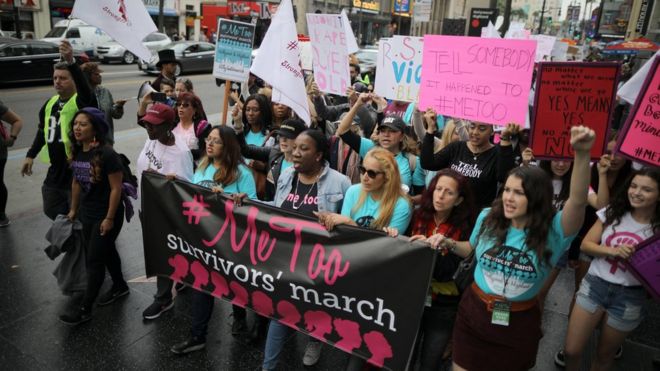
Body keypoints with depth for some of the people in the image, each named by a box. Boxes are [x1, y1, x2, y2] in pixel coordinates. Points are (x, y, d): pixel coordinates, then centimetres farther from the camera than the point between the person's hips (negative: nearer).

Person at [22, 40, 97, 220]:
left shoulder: (81, 101, -14)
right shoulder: (50, 103, 8)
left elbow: (85, 89, -39)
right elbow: (42, 131, 21)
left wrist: (71, 62, -52)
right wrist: (31, 155, 22)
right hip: (55, 171, 8)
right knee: (52, 211, 22)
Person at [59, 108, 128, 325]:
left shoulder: (107, 155, -23)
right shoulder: (77, 152, 0)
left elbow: (116, 188, -20)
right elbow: (76, 182, 12)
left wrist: (109, 218, -19)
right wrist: (74, 209, 17)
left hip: (106, 216, -7)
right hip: (87, 214, 7)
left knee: (94, 260, -1)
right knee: (106, 251, 21)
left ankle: (85, 309, 10)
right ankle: (120, 286, 42)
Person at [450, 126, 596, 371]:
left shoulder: (553, 231, -16)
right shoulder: (487, 218, -8)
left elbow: (578, 201, -36)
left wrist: (582, 155, -50)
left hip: (519, 323, -1)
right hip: (473, 312, 2)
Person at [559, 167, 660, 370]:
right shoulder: (612, 212, -2)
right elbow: (585, 244, -2)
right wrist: (613, 251, -18)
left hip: (629, 297, -1)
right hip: (594, 285, 1)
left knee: (604, 355, 19)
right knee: (571, 351, 3)